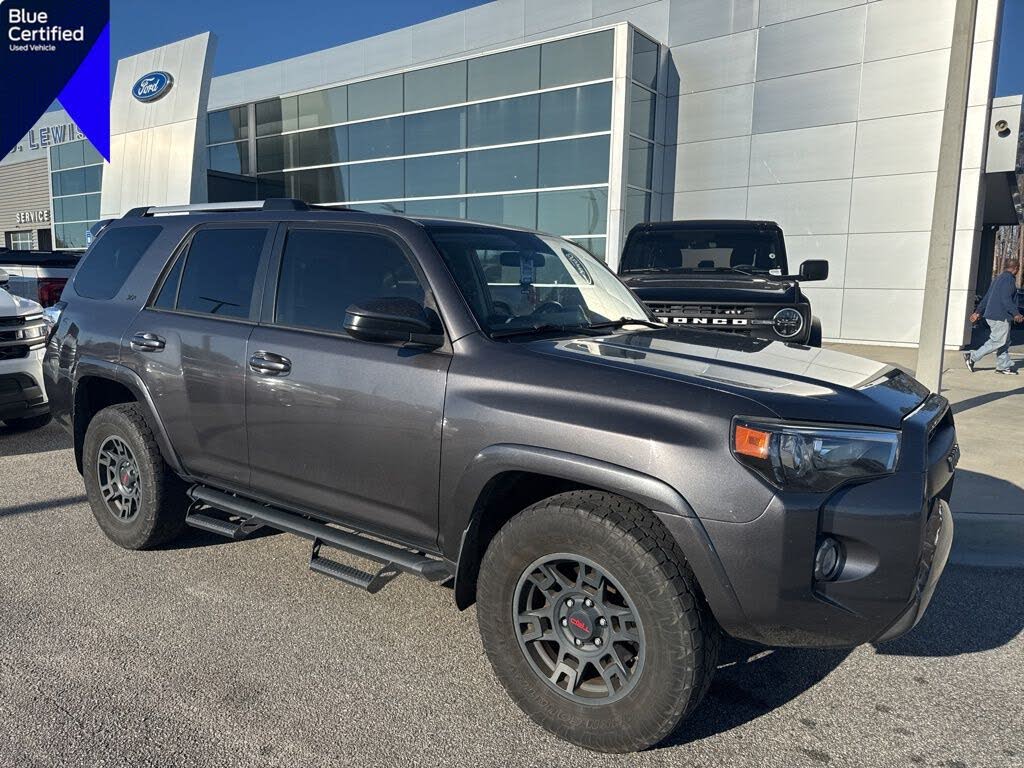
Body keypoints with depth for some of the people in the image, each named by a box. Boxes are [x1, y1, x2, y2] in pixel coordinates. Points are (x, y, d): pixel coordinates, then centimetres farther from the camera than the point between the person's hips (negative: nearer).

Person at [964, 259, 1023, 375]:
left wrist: (978, 312, 23)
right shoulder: (1009, 279, -12)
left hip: (992, 315, 10)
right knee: (998, 341, -8)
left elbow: (986, 298, 20)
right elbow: (1006, 299, -21)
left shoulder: (998, 279, 18)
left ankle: (1004, 366, 13)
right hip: (1001, 317, -10)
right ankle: (972, 357, -8)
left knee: (1005, 342, 12)